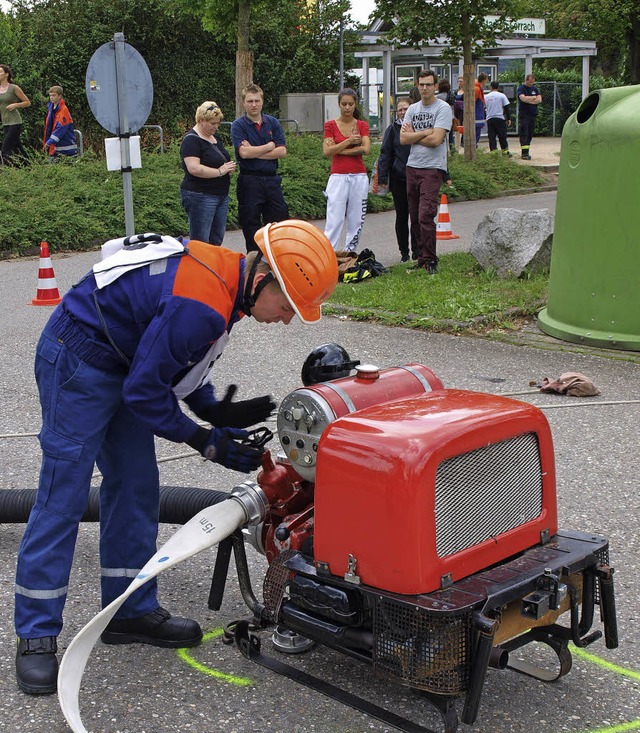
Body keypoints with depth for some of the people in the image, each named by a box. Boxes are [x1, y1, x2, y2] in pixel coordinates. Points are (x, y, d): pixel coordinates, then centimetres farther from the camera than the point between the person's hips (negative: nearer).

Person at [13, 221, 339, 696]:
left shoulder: (226, 275, -1)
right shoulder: (201, 306, -31)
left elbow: (181, 357, 11)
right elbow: (144, 391, -22)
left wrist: (216, 411, -1)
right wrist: (205, 440, -12)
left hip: (121, 363, 10)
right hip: (77, 360, -10)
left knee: (135, 490, 12)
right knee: (63, 497, -5)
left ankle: (131, 611, 23)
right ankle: (36, 635, 5)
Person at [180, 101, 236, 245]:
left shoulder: (215, 138, 16)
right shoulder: (191, 140, -12)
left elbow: (222, 160, 29)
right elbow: (194, 169, -24)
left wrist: (229, 167, 5)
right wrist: (220, 171, -18)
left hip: (222, 195, 9)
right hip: (200, 197, -9)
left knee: (217, 241, 11)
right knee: (201, 243, -7)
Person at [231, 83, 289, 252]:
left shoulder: (273, 123, 8)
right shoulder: (238, 125, -3)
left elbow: (282, 151, -2)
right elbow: (244, 153, -17)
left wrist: (254, 152, -9)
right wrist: (269, 146, -6)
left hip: (272, 179, 3)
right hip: (249, 180, -3)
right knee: (251, 227, 4)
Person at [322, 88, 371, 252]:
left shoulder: (362, 125, 8)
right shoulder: (330, 125, 5)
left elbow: (366, 149, -8)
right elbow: (327, 151, -7)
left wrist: (338, 150, -8)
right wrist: (348, 141, -12)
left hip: (359, 178, 2)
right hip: (338, 177, -2)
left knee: (356, 221, 3)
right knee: (334, 221, -9)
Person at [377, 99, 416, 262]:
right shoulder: (392, 129, 3)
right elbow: (385, 154, 2)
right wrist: (382, 179, -6)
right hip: (398, 179, 0)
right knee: (401, 216, 6)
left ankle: (416, 250, 9)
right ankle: (404, 252, 15)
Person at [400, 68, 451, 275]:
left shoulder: (443, 108, -3)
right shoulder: (413, 109, 14)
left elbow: (436, 140, -15)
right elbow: (403, 138, 3)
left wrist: (413, 135, -2)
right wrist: (426, 132, -7)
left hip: (432, 168, -6)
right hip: (412, 167, 6)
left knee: (426, 216, -14)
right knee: (415, 218, 8)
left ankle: (431, 261, -6)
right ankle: (422, 259, 16)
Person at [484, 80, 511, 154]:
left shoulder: (486, 96, 8)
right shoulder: (502, 96, 0)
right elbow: (506, 108, -1)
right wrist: (509, 118, 5)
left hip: (489, 119, 2)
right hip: (500, 118, -2)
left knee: (491, 137, 3)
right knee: (502, 137, 5)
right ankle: (505, 152, 7)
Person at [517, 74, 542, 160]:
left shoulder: (535, 89, 13)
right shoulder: (521, 88, -2)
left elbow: (539, 100, 0)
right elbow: (523, 98, -20)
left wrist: (528, 100, -10)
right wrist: (534, 98, -7)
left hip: (533, 114, 5)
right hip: (523, 115, -5)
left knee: (530, 134, 6)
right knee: (523, 134, -11)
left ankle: (526, 152, 11)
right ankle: (524, 153, -15)